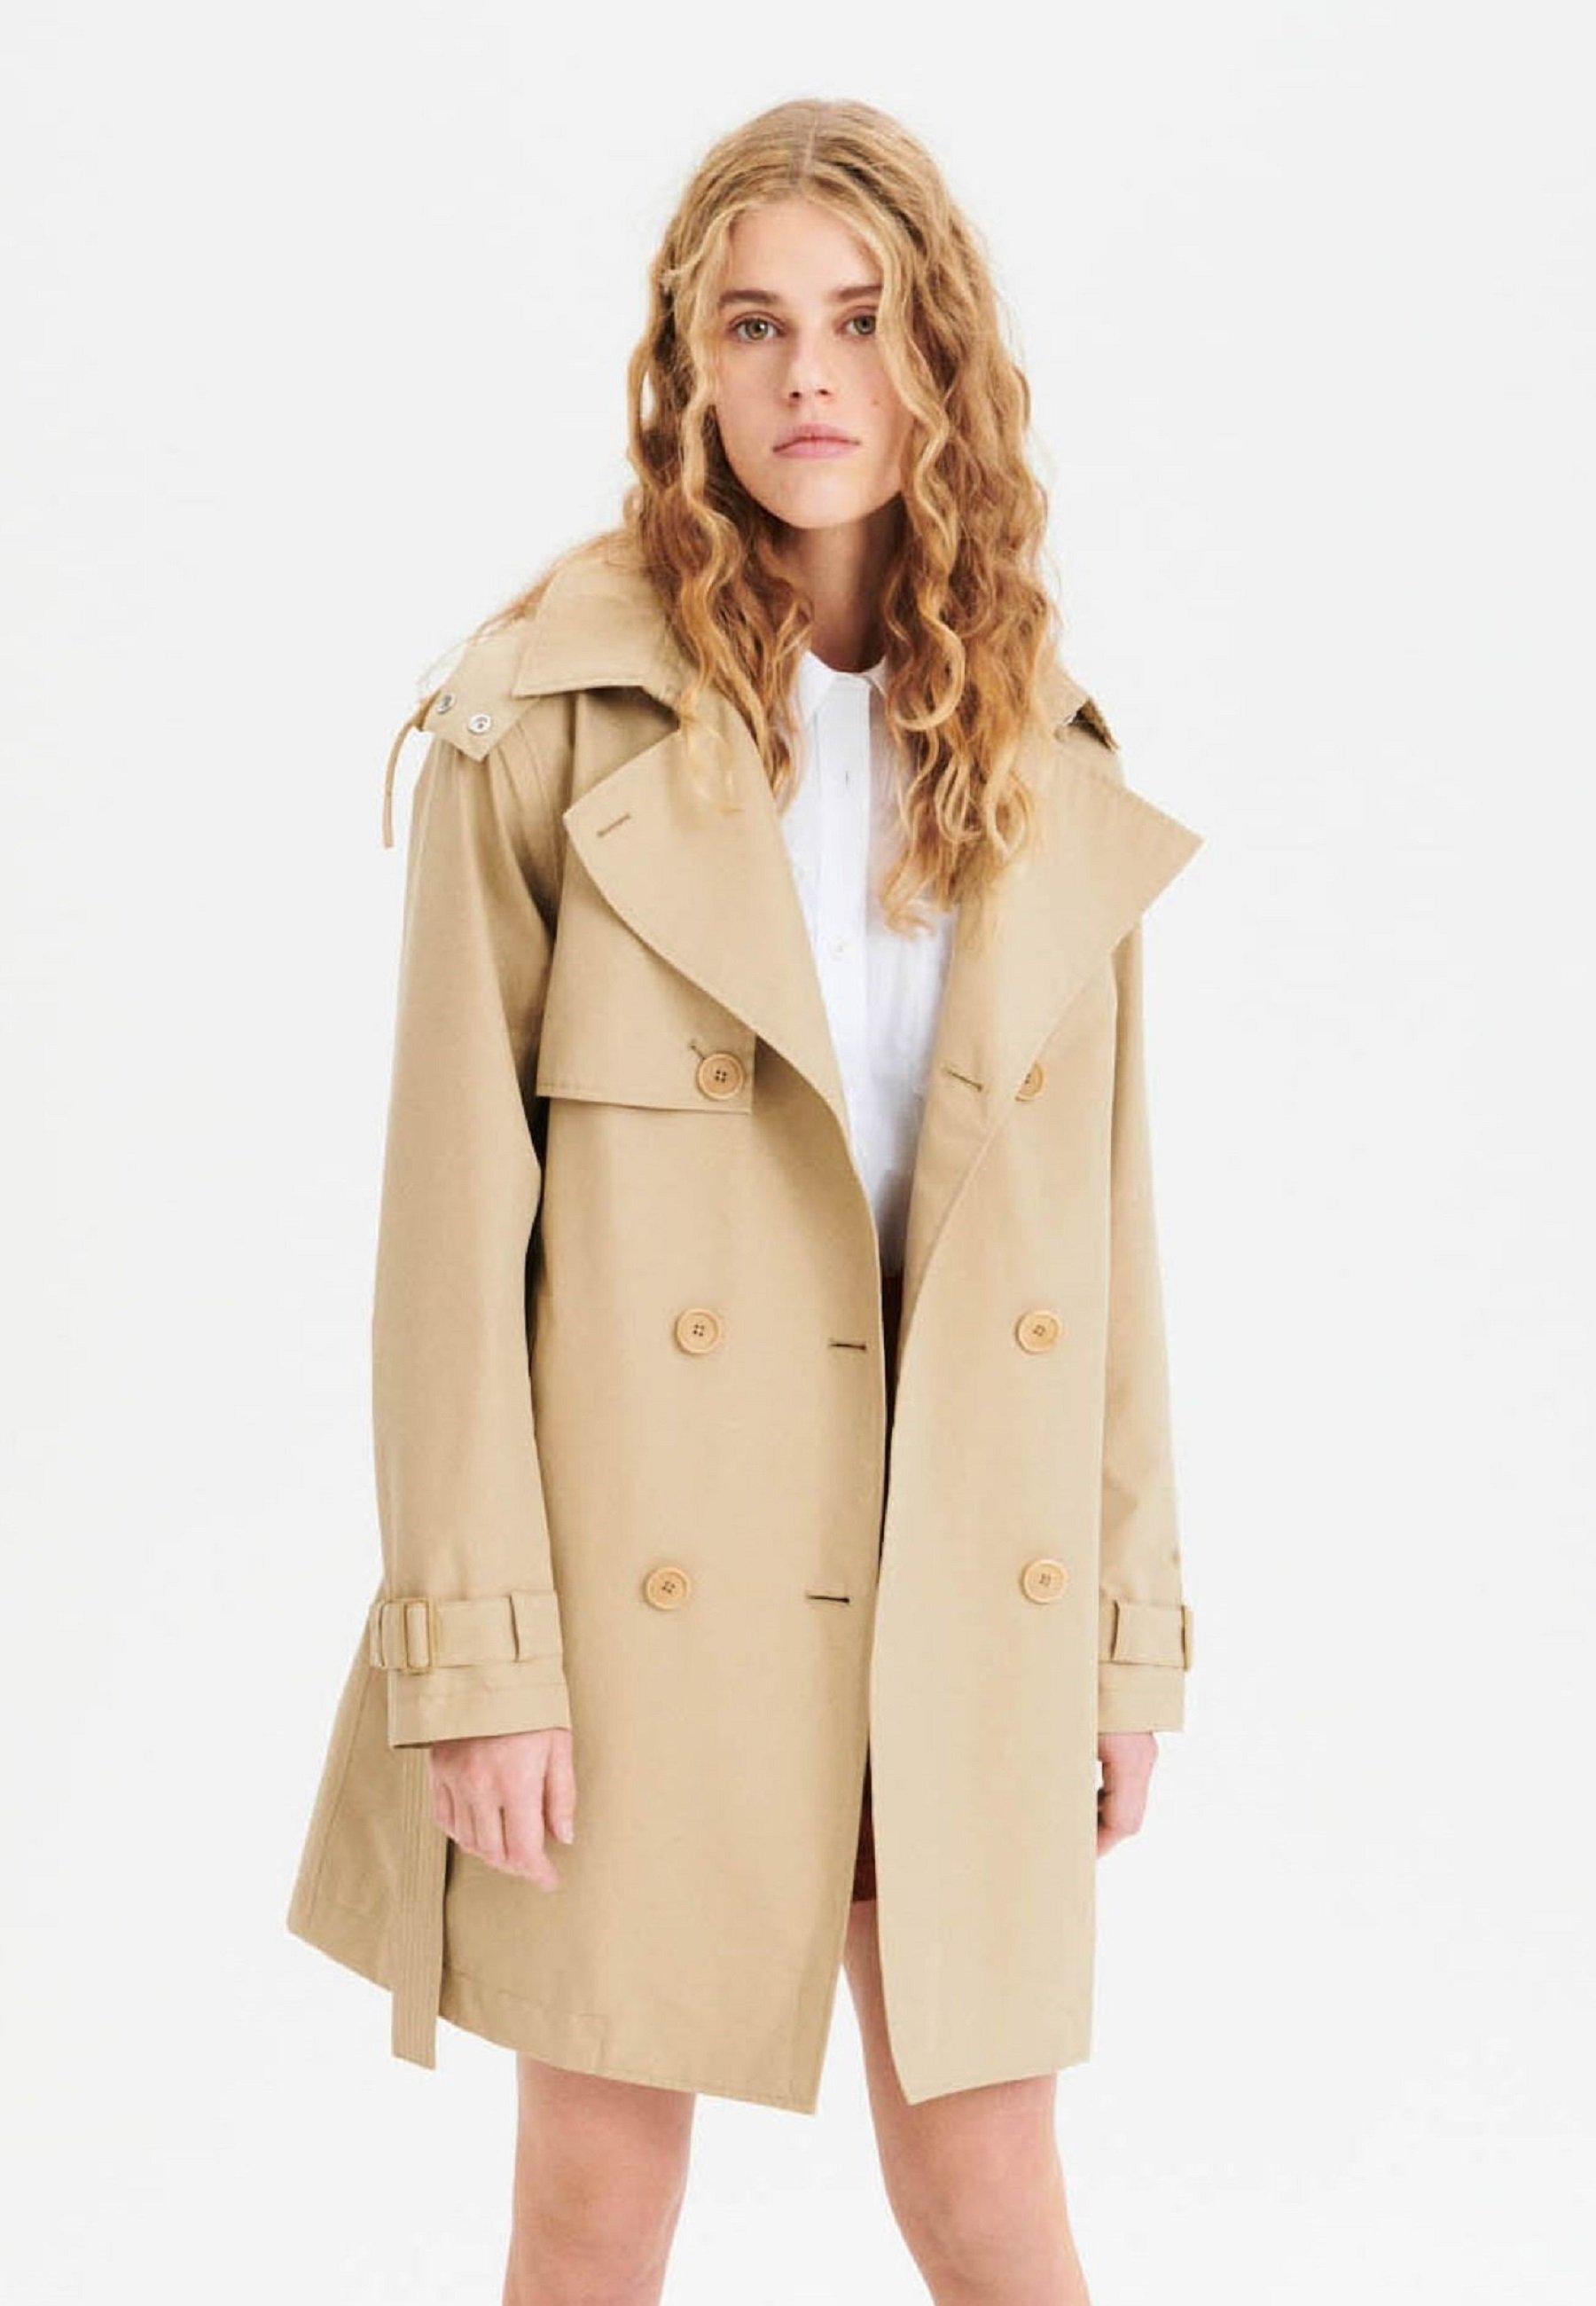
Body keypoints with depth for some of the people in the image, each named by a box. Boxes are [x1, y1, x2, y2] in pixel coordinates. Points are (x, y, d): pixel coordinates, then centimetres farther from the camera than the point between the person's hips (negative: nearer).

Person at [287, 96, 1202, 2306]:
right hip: (650, 1571, -3)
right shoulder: (547, 717, -7)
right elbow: (458, 1210, -8)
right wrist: (472, 1645, -11)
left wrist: (1130, 1618, 8)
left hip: (960, 1587, 3)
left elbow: (1103, 1206, 9)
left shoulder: (1045, 753, 6)